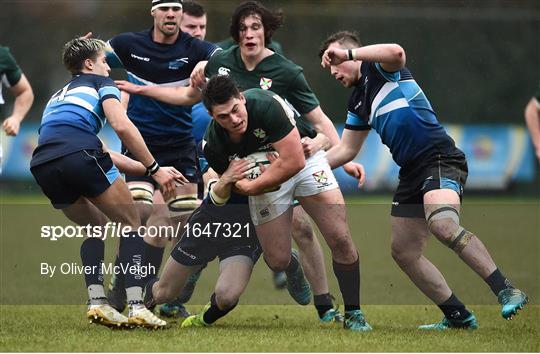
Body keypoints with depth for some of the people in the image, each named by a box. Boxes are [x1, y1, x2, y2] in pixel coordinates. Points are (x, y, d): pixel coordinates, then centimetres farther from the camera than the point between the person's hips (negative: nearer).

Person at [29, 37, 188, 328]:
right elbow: (121, 126, -1)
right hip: (79, 154, -6)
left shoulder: (58, 96, 38)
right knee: (131, 223, 9)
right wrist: (154, 169, 0)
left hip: (42, 165, 6)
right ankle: (136, 306, -7)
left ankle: (96, 301, 8)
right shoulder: (99, 82, 18)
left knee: (96, 225, 27)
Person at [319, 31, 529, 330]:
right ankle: (458, 316, 12)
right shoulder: (358, 103, 23)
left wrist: (347, 52, -20)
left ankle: (506, 291, -33)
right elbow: (345, 150, 30)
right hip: (412, 172, 10)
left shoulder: (380, 68, -1)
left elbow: (396, 52, -26)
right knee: (403, 252, 6)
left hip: (440, 159, -10)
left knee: (442, 224, -33)